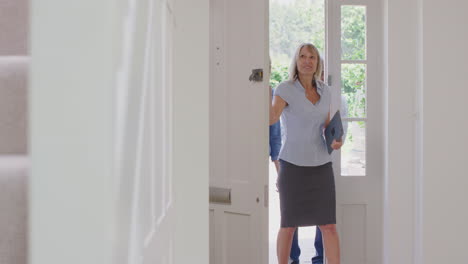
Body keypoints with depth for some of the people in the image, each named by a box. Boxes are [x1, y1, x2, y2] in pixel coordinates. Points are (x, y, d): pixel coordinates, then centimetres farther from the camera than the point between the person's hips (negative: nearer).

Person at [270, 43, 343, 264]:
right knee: (289, 225, 5)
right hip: (293, 165, -4)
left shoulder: (324, 91, 6)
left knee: (329, 225, 0)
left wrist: (335, 141, -5)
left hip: (320, 166, 4)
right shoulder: (285, 89, -9)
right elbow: (271, 119, -26)